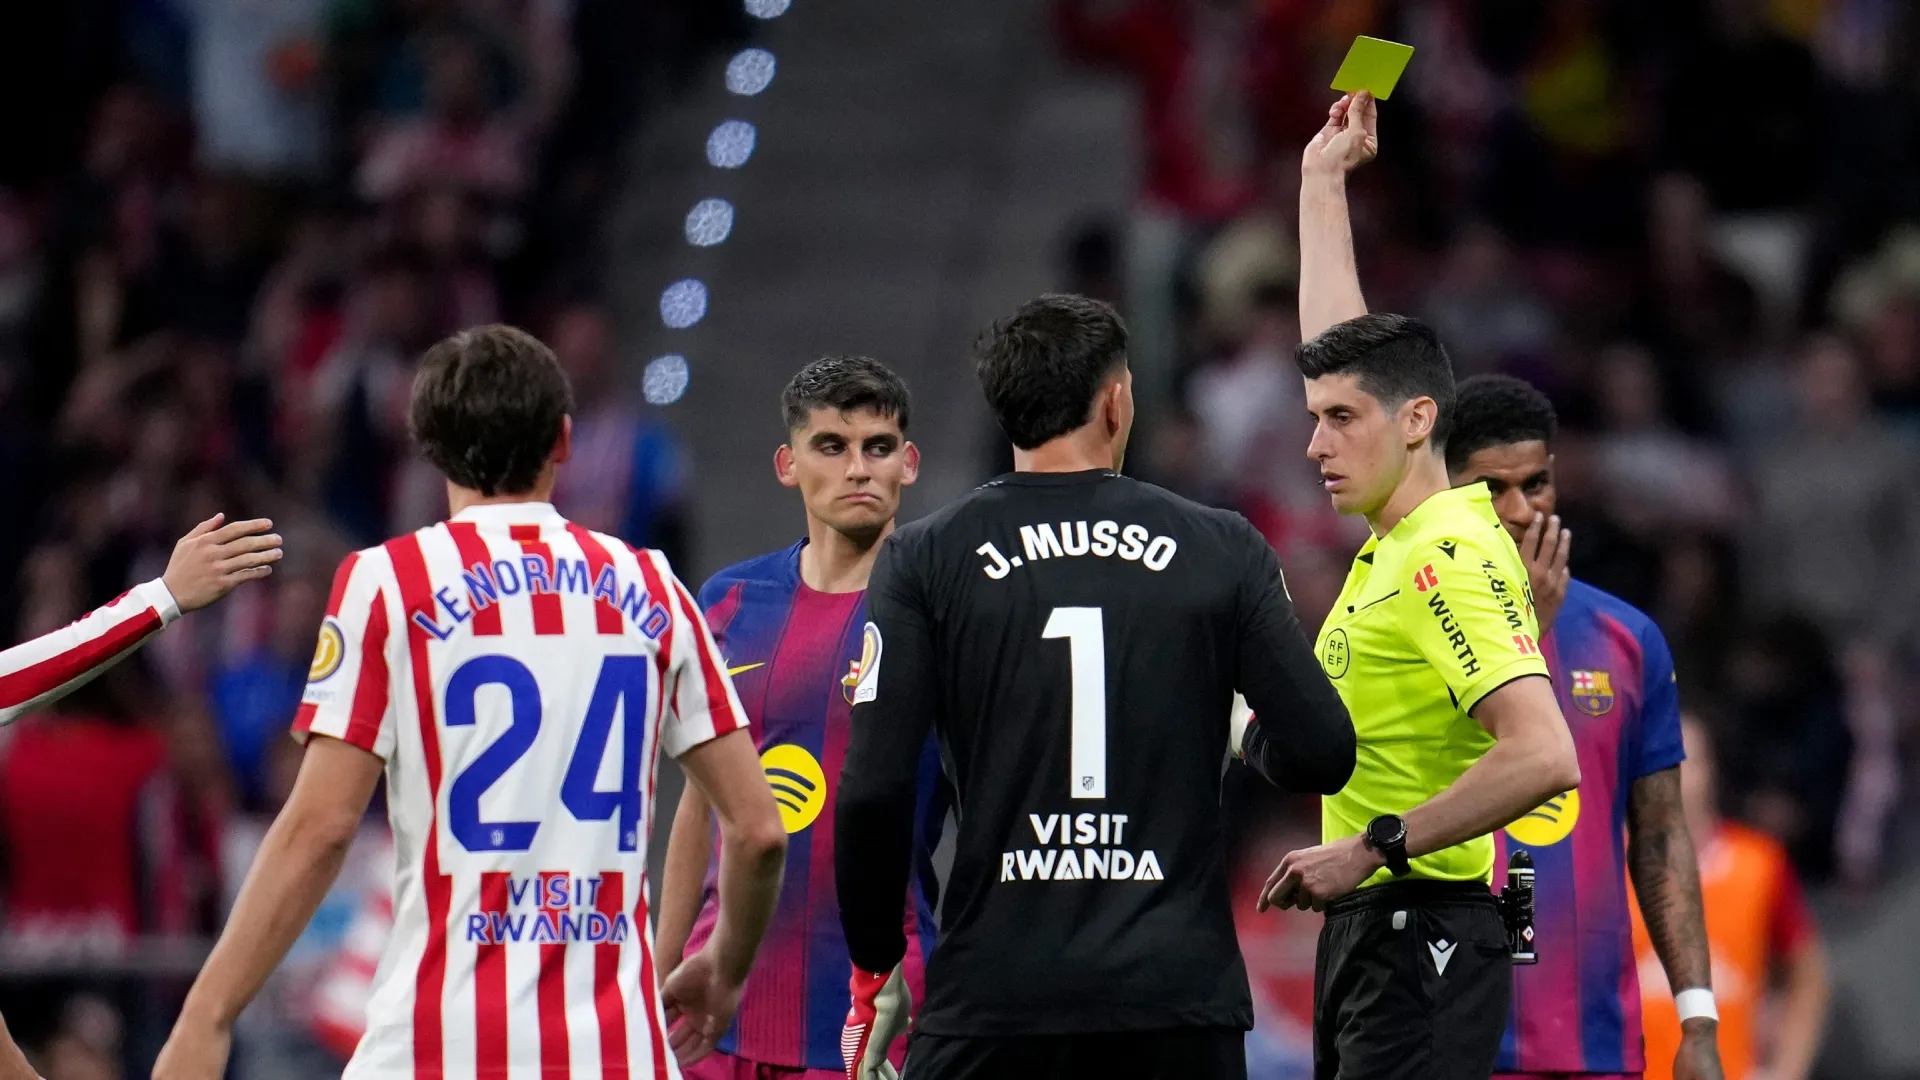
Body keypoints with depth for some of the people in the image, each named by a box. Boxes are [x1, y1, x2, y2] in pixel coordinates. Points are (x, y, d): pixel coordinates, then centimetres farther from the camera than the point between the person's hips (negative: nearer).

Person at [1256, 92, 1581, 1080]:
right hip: (1366, 935, 10)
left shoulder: (1451, 555, -14)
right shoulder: (1393, 542, 13)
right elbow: (1340, 344, 29)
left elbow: (1543, 755, -25)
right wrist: (1323, 182, 35)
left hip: (1422, 942, -10)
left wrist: (1374, 849, -21)